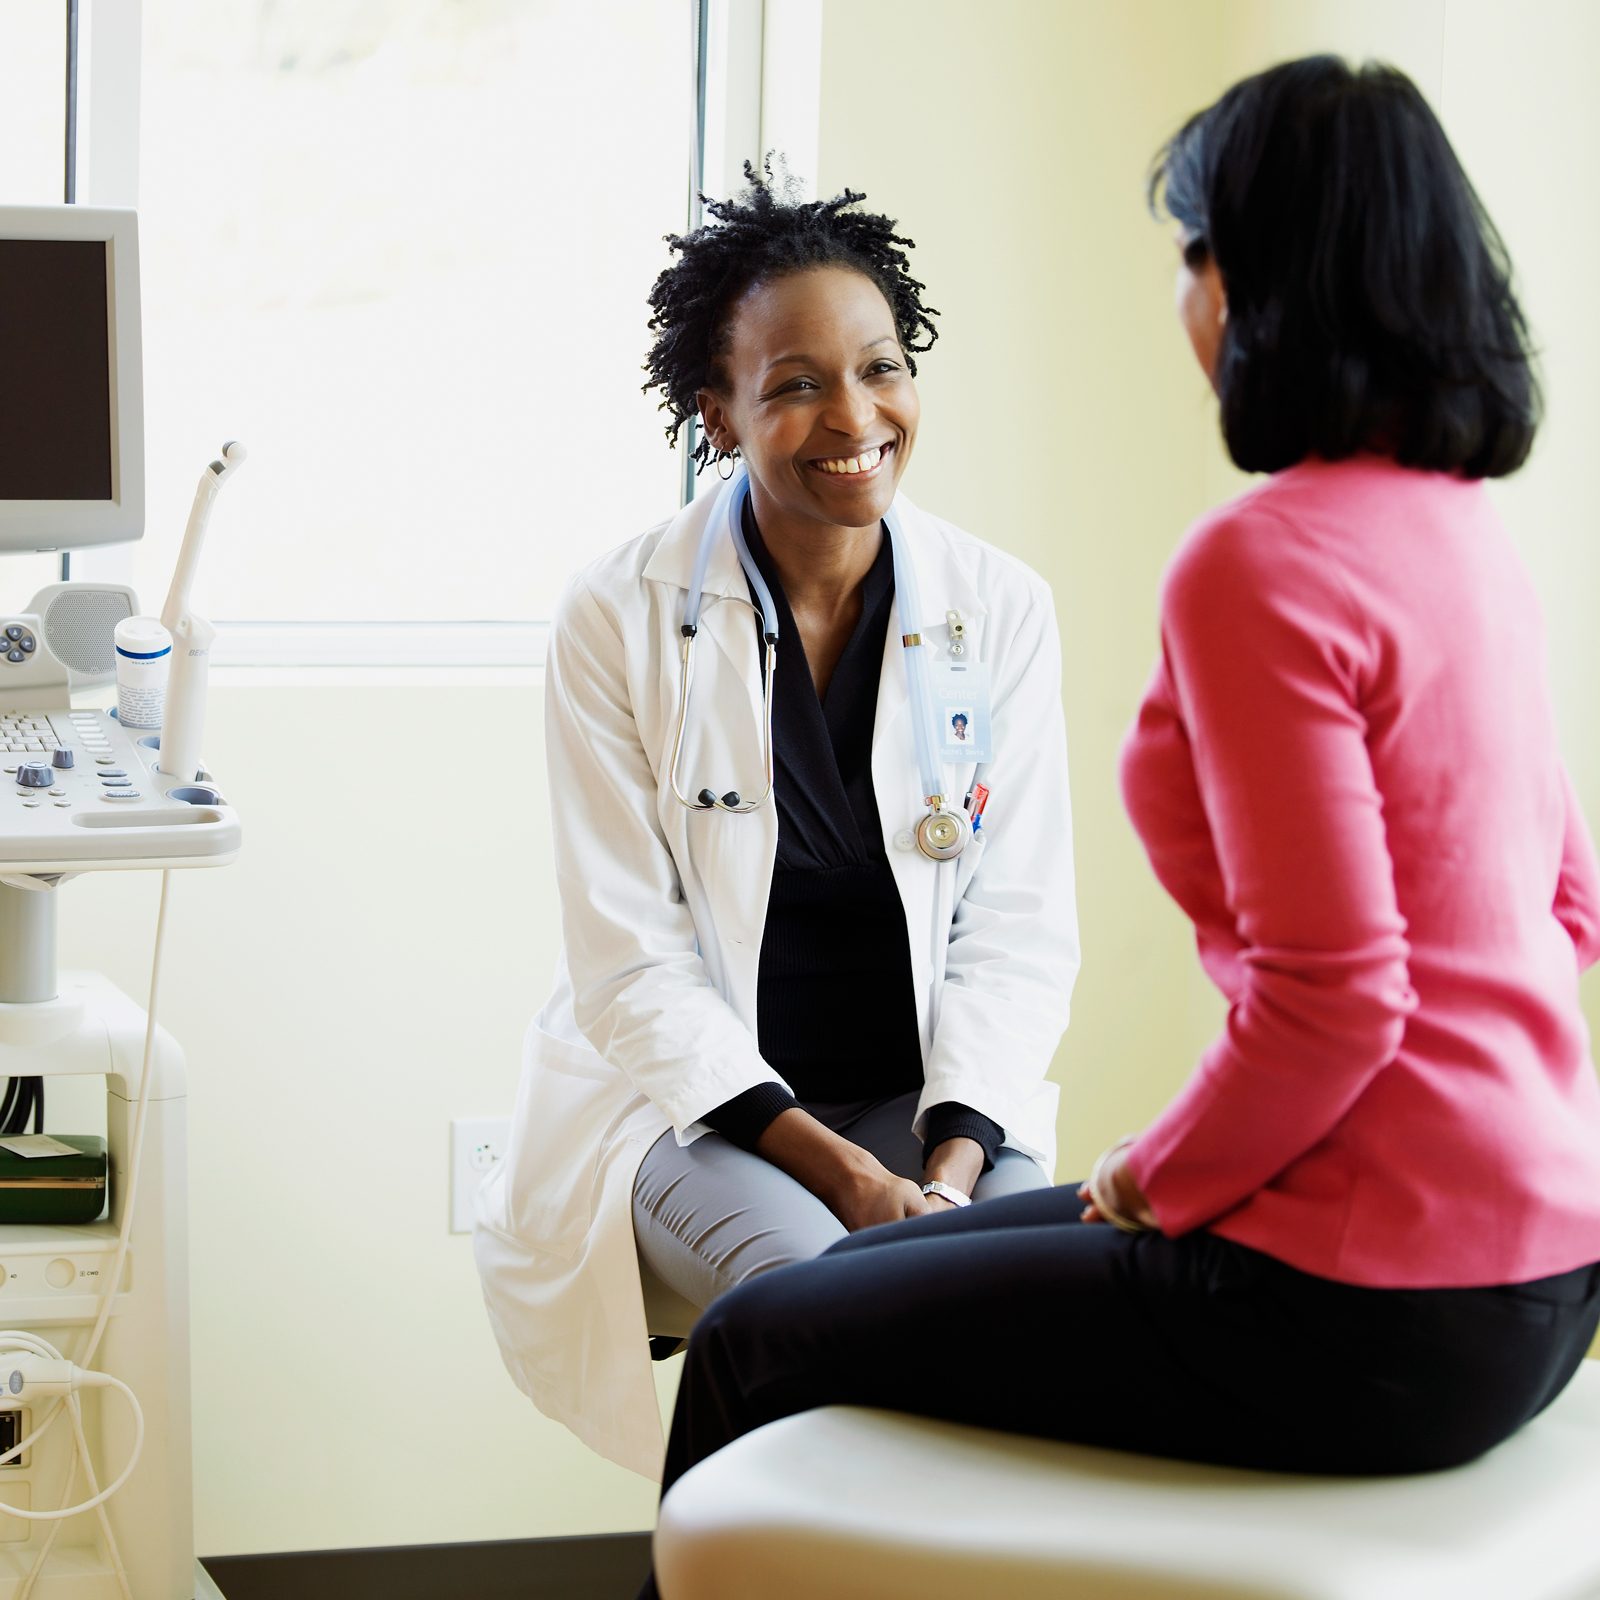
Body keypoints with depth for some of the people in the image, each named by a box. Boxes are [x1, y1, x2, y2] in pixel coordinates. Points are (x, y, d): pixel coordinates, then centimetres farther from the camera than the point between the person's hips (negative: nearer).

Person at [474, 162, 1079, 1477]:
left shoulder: (1001, 609, 2)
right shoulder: (621, 618, -6)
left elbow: (1019, 928, 0)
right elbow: (632, 963, -8)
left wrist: (948, 1168, -17)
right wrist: (834, 1168, -19)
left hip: (931, 1091, 2)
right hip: (687, 1095, -2)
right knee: (812, 1278, -32)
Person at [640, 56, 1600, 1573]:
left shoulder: (1257, 566, -18)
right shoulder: (1470, 537, 10)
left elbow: (1329, 1002, -23)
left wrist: (1146, 1184, -4)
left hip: (1374, 1317, -9)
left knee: (760, 1338, 5)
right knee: (872, 1271, 23)